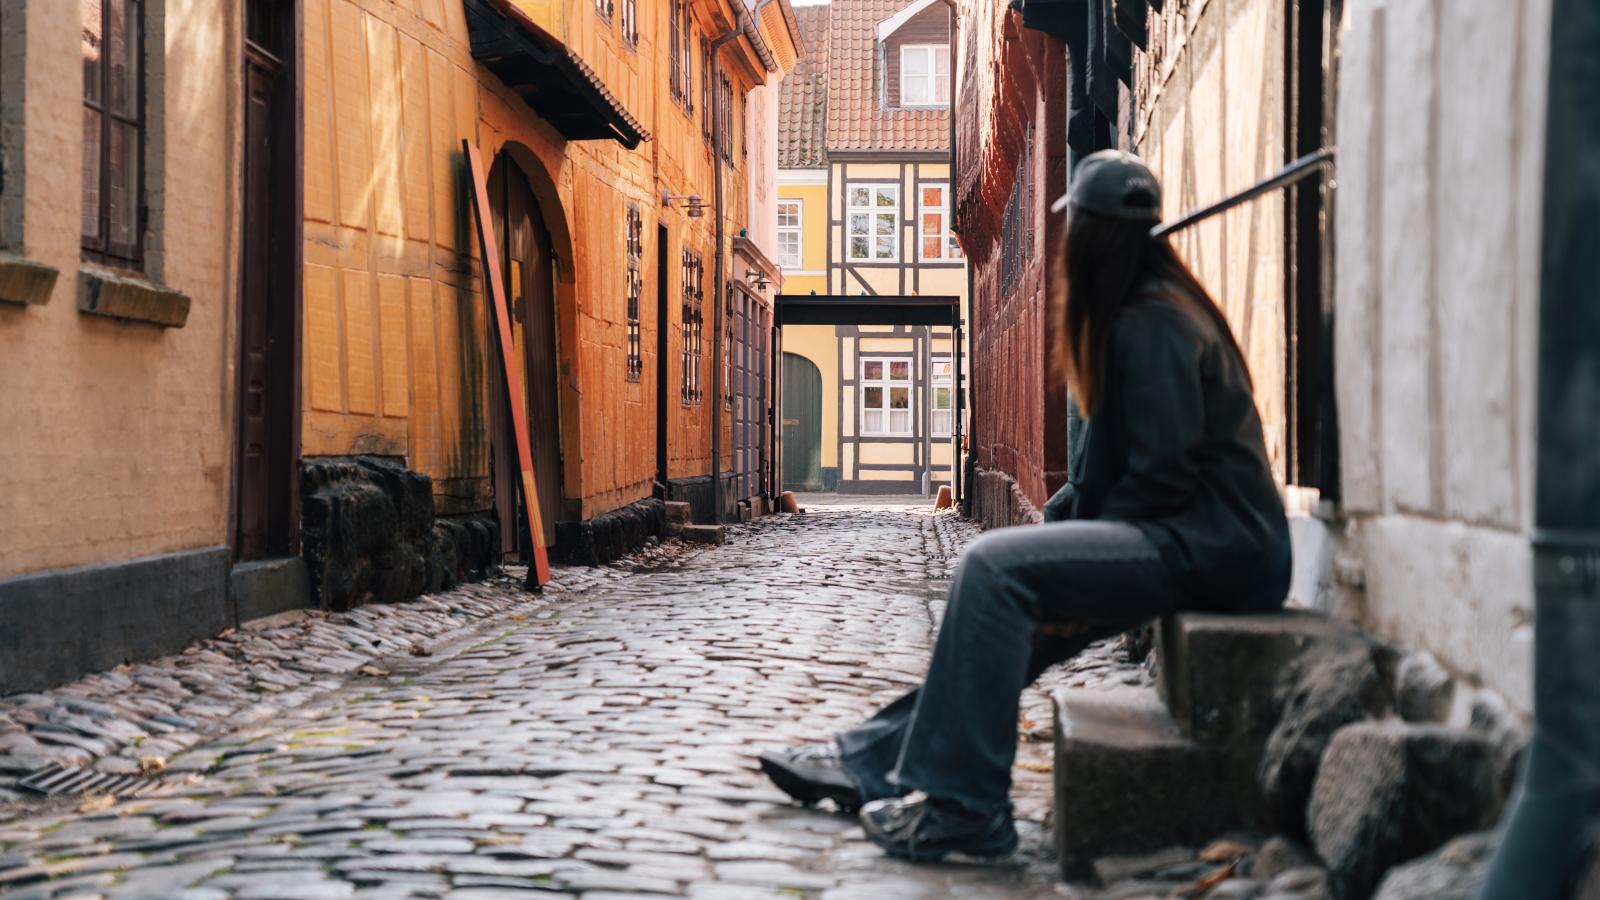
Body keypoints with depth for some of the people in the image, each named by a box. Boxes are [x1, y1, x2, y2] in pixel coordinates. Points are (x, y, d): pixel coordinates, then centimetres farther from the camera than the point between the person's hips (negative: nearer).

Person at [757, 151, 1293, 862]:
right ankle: (876, 763, 16)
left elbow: (1165, 477, -20)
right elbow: (1110, 466, 21)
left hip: (1214, 548, -11)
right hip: (1192, 538, 11)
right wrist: (1051, 522, 8)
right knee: (1010, 605, 11)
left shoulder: (1152, 324, -13)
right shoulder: (1138, 314, 19)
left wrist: (1074, 550, -11)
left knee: (994, 567, -19)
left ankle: (962, 805, -18)